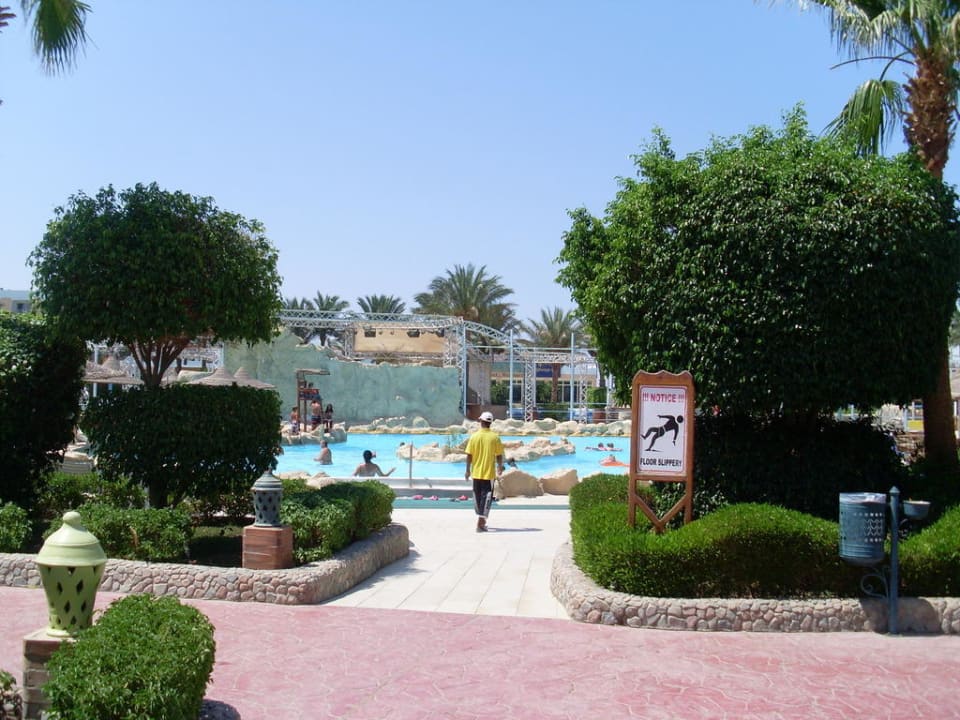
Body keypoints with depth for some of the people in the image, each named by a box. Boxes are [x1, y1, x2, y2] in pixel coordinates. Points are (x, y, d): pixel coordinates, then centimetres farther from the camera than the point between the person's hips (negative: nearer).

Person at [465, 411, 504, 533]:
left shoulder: (474, 436, -4)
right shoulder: (495, 437, -7)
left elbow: (469, 455, -3)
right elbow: (499, 455, -3)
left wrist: (468, 470, 6)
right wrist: (500, 468, 13)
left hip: (476, 472, 2)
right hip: (489, 473, -2)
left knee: (477, 496, 16)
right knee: (486, 497, -1)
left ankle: (481, 520, 29)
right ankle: (481, 523, -11)